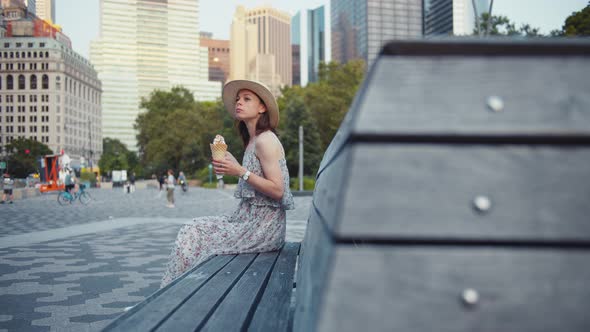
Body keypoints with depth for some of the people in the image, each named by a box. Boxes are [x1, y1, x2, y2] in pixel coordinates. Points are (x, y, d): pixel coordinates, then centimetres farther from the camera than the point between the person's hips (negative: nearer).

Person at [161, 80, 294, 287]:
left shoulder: (265, 140, -13)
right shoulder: (252, 141, 16)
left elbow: (277, 190, -19)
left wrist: (240, 171, -21)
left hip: (263, 227, -9)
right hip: (248, 219, 9)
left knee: (192, 239, -10)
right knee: (192, 230, 3)